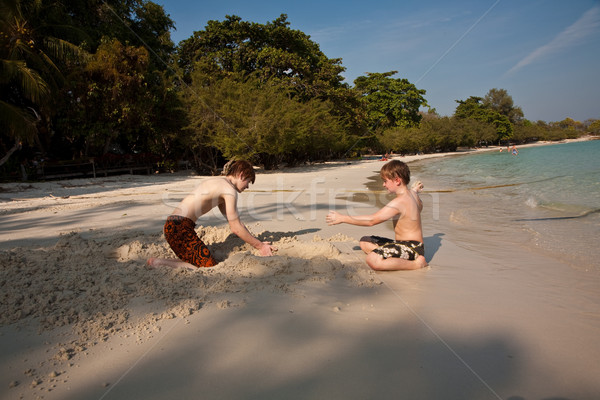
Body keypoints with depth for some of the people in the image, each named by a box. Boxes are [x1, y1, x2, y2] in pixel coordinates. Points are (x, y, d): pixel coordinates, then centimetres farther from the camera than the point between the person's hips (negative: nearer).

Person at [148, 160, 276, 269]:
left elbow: (234, 222, 26)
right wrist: (259, 246, 2)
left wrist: (258, 243, 25)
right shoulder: (230, 190, -9)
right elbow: (236, 228, -9)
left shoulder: (217, 182, 23)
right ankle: (161, 263, -11)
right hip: (181, 227, -10)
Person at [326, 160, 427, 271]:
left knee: (373, 260, -35)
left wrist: (343, 218, -18)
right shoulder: (412, 194, 7)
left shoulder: (399, 202, -23)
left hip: (412, 247, -11)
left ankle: (417, 263, -17)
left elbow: (371, 220, -24)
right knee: (365, 241, 15)